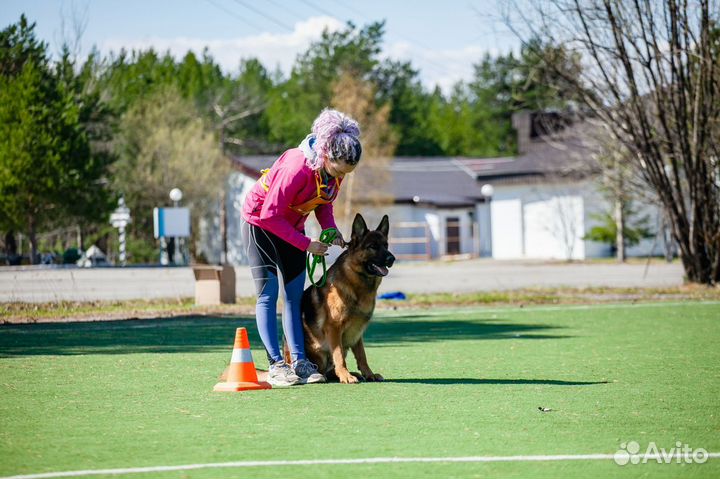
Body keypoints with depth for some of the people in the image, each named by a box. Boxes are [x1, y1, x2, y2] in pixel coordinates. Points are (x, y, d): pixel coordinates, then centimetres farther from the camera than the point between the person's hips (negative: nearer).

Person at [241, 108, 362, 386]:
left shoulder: (335, 169, -13)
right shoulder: (298, 168, -36)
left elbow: (324, 202, 6)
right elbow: (270, 216, -29)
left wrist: (330, 228, -14)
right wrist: (306, 245, -27)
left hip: (292, 224, 8)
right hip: (260, 222, -7)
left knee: (295, 295, 2)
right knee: (268, 294, -9)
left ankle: (299, 361, 1)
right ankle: (276, 365, -11)